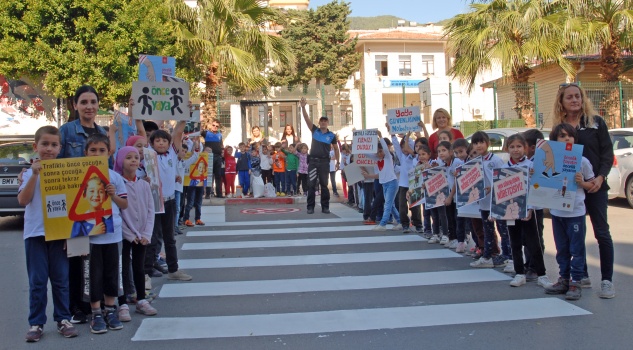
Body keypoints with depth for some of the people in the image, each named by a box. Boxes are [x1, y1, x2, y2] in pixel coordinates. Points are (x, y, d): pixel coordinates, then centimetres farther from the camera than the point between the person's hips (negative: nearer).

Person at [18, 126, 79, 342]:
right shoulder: (30, 172, 1)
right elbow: (23, 200, -12)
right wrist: (34, 175, -19)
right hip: (35, 234, -1)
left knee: (61, 279, 7)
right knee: (37, 281, 4)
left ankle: (63, 320, 17)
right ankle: (36, 323, 12)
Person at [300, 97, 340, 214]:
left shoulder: (331, 135, 3)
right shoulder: (315, 130, 3)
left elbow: (336, 148, 12)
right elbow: (307, 119, -7)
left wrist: (337, 161, 10)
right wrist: (303, 107, -21)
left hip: (324, 162, 0)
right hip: (313, 161, 1)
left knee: (324, 185, 6)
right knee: (311, 185, 1)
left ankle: (325, 207, 11)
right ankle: (310, 207, 5)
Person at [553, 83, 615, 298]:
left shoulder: (596, 122, 1)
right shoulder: (558, 127, 7)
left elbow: (607, 153, -2)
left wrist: (600, 177, -16)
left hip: (594, 186, -3)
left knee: (601, 232, -2)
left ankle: (607, 280, 2)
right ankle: (582, 275, 19)